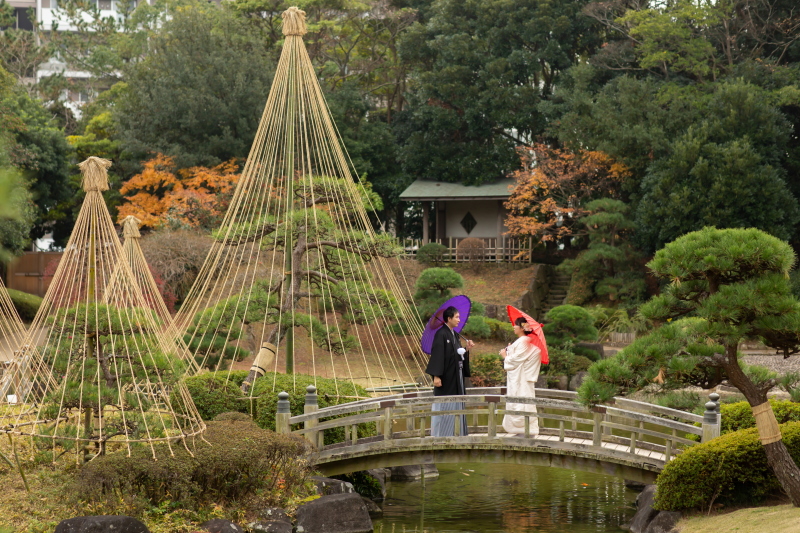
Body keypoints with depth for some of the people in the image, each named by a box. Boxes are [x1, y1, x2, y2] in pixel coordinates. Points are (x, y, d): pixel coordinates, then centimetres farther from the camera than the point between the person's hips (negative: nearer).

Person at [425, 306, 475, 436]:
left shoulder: (455, 335, 13)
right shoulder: (441, 334, -12)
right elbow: (437, 355, -18)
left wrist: (467, 349, 1)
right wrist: (436, 376, -22)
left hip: (456, 377, 8)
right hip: (446, 378, -8)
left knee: (456, 406, 9)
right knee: (445, 407, -5)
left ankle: (455, 435, 13)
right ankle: (441, 436, 0)